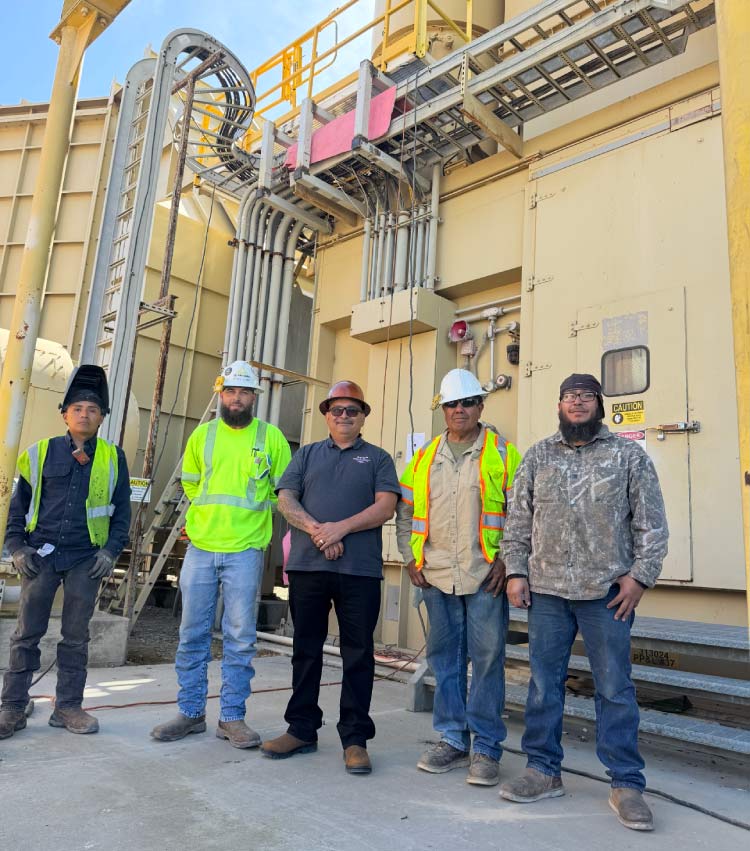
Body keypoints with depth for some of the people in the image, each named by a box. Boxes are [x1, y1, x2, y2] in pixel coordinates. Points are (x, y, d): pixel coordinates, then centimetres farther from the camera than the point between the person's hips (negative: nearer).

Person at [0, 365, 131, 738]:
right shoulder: (41, 453, 3)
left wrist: (111, 550, -3)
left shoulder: (113, 458, 4)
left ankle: (68, 707, 19)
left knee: (75, 636, 7)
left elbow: (121, 511, 8)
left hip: (87, 560, 0)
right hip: (41, 555, 0)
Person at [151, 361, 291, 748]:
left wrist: (252, 513, 4)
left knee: (240, 638, 2)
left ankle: (232, 717, 14)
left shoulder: (270, 436, 1)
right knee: (192, 634, 8)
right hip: (200, 547, 3)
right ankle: (191, 713, 22)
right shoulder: (203, 434, 8)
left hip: (245, 550, -2)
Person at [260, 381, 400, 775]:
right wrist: (315, 530, -12)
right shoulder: (307, 455, 17)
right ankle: (301, 729, 24)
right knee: (306, 650, 11)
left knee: (358, 653, 2)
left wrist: (341, 528, -15)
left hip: (359, 569, -2)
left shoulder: (377, 458, 11)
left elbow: (385, 506, -3)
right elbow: (285, 500, 5)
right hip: (306, 565, 2)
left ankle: (355, 738, 13)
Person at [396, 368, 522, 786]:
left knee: (487, 659, 2)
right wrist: (411, 558, 7)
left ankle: (486, 747, 17)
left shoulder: (503, 453, 0)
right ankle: (453, 740, 26)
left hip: (486, 577, -3)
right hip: (436, 576, 4)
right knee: (445, 658, 12)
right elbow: (405, 512, 15)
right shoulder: (425, 457, 10)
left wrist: (507, 560, -9)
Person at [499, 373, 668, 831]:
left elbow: (651, 523, 1)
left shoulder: (629, 455, 4)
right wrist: (516, 572, 2)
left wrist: (640, 575, -6)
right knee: (544, 683, 9)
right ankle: (544, 771, 23)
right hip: (547, 589, 3)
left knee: (615, 688, 5)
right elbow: (519, 521, 9)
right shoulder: (538, 457, 10)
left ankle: (627, 784, 19)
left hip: (607, 590, -2)